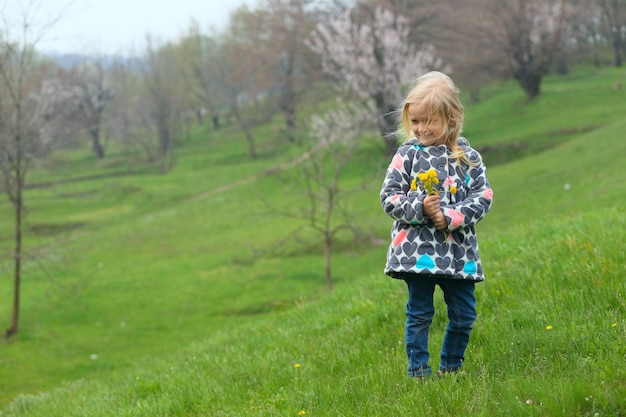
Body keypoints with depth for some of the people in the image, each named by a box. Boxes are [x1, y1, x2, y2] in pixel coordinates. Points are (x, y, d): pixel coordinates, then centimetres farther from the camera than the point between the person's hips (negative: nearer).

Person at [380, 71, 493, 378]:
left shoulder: (467, 156, 3)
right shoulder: (408, 154, 0)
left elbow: (482, 196, -2)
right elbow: (389, 196, -1)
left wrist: (451, 216, -15)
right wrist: (419, 208, -17)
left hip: (459, 251, 2)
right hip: (417, 248, -2)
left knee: (464, 315, 7)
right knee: (419, 314, 2)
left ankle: (451, 367, 24)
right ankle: (418, 370, 12)